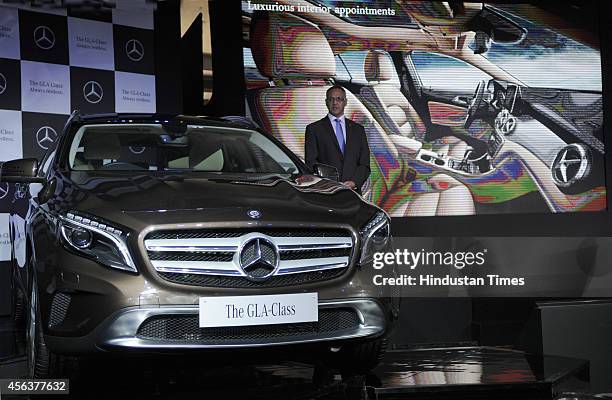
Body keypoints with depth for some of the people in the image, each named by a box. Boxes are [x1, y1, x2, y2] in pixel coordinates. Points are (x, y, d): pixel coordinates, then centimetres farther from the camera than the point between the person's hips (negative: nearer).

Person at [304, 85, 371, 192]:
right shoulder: (314, 129, 10)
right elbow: (311, 164, 2)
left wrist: (354, 182, -5)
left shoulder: (358, 129, 18)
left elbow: (364, 164, 13)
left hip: (352, 191, 2)